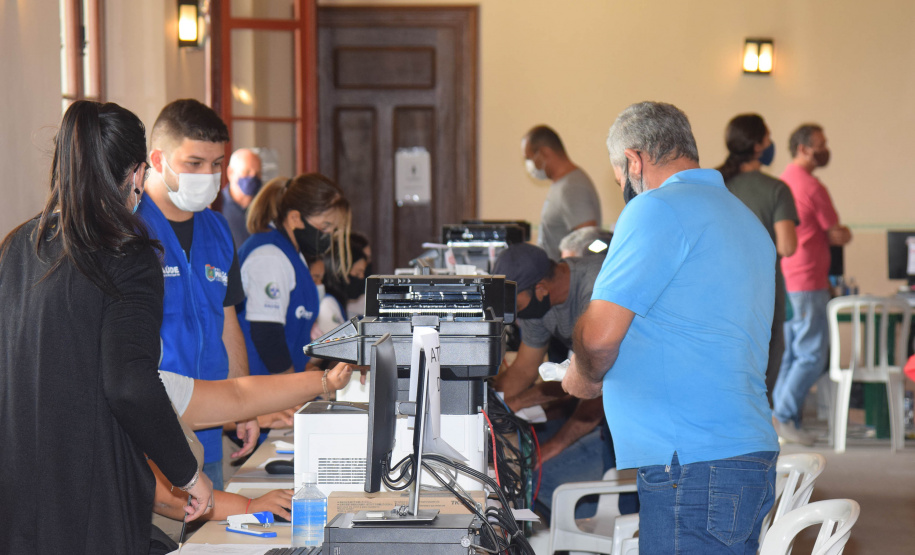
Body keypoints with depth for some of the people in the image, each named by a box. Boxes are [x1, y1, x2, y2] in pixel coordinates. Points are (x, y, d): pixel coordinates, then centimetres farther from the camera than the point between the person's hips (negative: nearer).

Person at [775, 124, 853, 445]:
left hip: (783, 283, 9)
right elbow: (839, 235, -6)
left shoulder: (782, 182, 15)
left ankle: (781, 421, 11)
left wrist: (830, 236, 9)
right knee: (813, 355, -6)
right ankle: (784, 417, -8)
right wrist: (837, 235, 14)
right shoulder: (812, 187, -14)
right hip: (807, 283, -9)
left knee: (789, 354, 11)